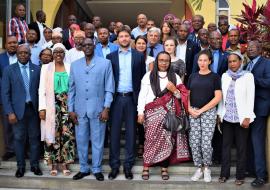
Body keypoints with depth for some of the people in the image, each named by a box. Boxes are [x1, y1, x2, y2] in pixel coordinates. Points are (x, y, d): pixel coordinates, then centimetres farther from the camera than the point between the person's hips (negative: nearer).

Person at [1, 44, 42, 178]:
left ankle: (34, 164, 23)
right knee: (19, 138, 8)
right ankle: (20, 166, 21)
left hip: (33, 108, 1)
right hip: (18, 109, -1)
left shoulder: (37, 69, 3)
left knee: (34, 137, 9)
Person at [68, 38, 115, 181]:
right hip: (80, 110, 3)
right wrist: (71, 109, 4)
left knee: (97, 141, 5)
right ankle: (84, 169, 23)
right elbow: (71, 89, 10)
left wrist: (106, 108, -8)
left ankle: (97, 169, 19)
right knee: (81, 140, 9)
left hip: (98, 109, -3)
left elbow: (109, 88, -1)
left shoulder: (105, 63, 1)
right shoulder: (75, 65, 10)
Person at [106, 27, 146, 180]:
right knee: (114, 132, 4)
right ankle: (114, 165, 13)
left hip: (132, 98, 0)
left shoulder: (139, 56, 6)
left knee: (131, 132, 6)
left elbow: (143, 78, 4)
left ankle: (128, 165, 15)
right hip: (116, 98, 0)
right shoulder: (111, 56, 7)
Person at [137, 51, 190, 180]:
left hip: (168, 113, 2)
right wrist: (140, 112, -9)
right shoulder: (149, 76, 6)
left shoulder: (175, 77, 12)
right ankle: (146, 167, -2)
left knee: (167, 139, -3)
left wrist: (174, 90, -8)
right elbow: (142, 95, 0)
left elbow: (181, 96, 12)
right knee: (151, 138, -9)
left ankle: (164, 168, 5)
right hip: (153, 112, -2)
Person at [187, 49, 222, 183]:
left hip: (209, 112, -3)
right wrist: (189, 109, -5)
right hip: (193, 112, 3)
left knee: (206, 143, -7)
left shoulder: (214, 77, 1)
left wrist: (201, 110, -10)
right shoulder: (193, 76, 11)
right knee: (194, 142, 1)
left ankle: (207, 168, 15)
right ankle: (199, 168, 16)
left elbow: (218, 97, -6)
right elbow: (187, 94, 14)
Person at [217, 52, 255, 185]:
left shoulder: (248, 76, -3)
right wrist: (219, 114, 7)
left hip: (241, 117, -3)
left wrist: (247, 117, -11)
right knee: (226, 145, 7)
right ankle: (224, 173, 16)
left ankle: (240, 175, 13)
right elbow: (222, 96, 11)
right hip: (226, 117, 3)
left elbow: (250, 98, -6)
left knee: (241, 147, 3)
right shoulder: (225, 76, 8)